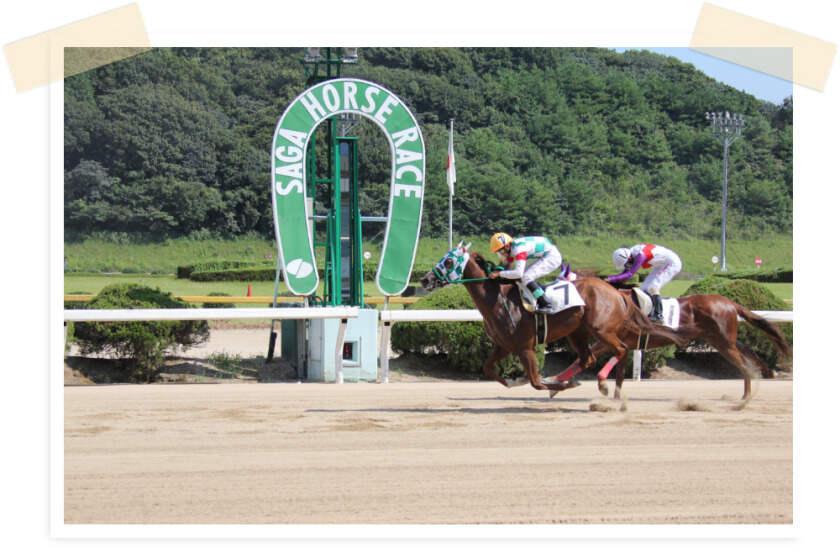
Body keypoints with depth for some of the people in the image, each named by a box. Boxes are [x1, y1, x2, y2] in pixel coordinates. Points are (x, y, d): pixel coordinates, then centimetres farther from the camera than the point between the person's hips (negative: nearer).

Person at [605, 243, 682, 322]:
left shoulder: (640, 255, -32)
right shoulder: (633, 254, -5)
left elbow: (629, 274, -35)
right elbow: (625, 273, 0)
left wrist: (611, 279, -39)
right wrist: (608, 277, -13)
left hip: (672, 264, -10)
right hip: (661, 265, 10)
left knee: (652, 287, -18)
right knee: (645, 288, 7)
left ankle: (658, 315, -14)